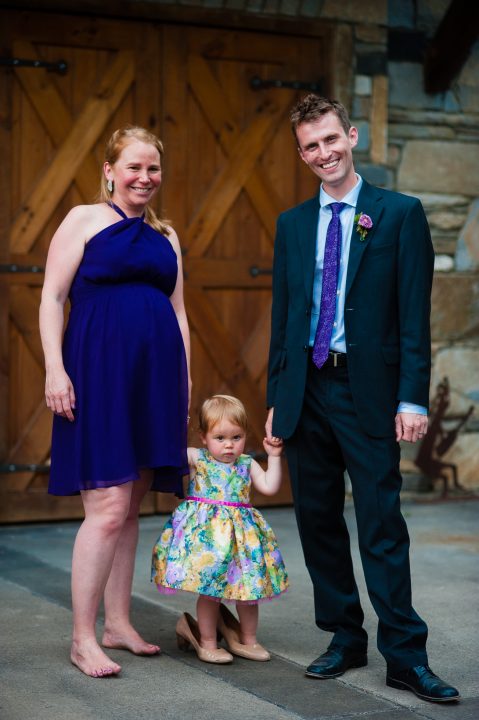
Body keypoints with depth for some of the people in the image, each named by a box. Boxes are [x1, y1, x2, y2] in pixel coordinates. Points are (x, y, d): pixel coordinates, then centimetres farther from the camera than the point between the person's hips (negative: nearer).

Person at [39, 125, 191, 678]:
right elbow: (52, 299, -3)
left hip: (155, 378, 6)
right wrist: (55, 368, -13)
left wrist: (185, 383, 14)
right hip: (99, 372, -5)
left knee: (130, 508, 9)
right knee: (108, 507, -10)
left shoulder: (164, 236, 18)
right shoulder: (84, 220, 2)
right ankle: (83, 638, -2)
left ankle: (118, 624, 19)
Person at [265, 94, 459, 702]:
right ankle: (345, 639, 22)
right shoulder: (291, 224, 13)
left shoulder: (400, 214, -1)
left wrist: (412, 398, -11)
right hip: (305, 392, 5)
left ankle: (405, 657, 3)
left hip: (367, 390, -4)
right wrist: (275, 398, 11)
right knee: (317, 520, 9)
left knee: (382, 525, -4)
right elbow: (282, 317, 14)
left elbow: (415, 315, -5)